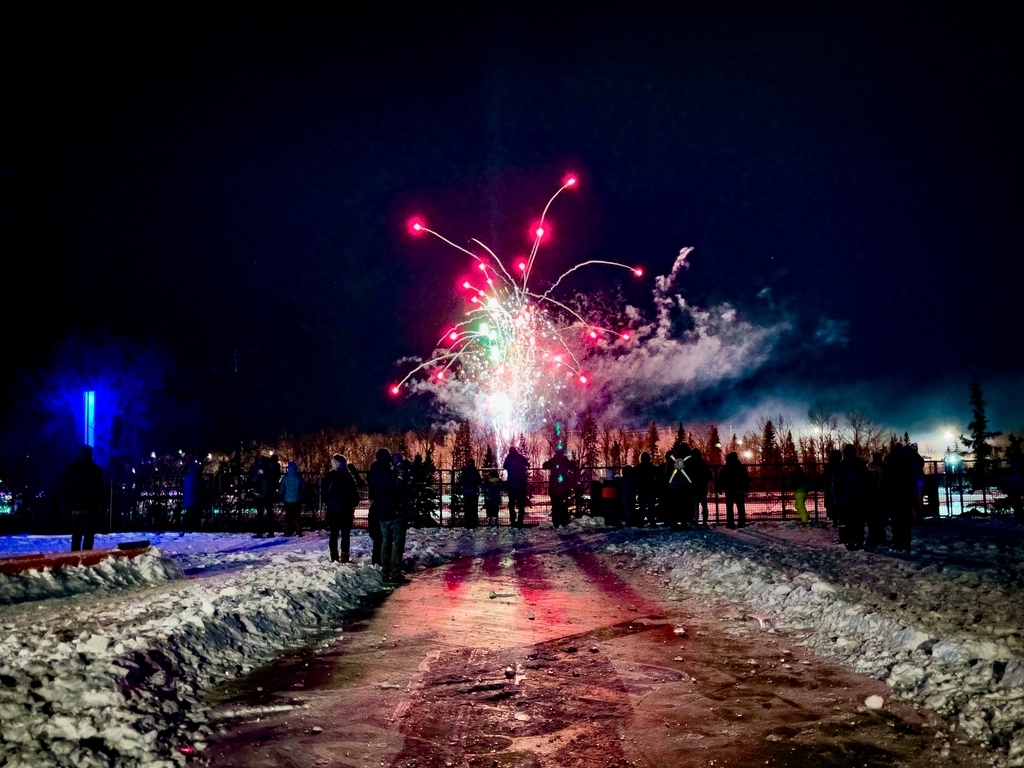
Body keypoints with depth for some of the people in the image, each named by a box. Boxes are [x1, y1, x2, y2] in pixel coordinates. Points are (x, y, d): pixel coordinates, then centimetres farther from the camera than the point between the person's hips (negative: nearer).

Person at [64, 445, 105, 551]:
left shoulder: (70, 468, 10)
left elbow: (66, 488, 10)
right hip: (90, 506, -4)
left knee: (76, 535, 12)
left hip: (75, 506, 4)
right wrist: (100, 503, 2)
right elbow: (99, 488, -5)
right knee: (88, 535, -3)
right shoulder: (95, 469, -3)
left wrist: (67, 505, 11)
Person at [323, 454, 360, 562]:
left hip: (332, 510, 2)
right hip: (346, 510, -2)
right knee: (345, 534, 4)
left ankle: (334, 556, 11)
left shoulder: (328, 477, -2)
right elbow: (355, 493, -8)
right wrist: (353, 505, 7)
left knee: (334, 533, 11)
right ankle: (344, 556, 0)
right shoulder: (349, 477, -9)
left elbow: (323, 492, 3)